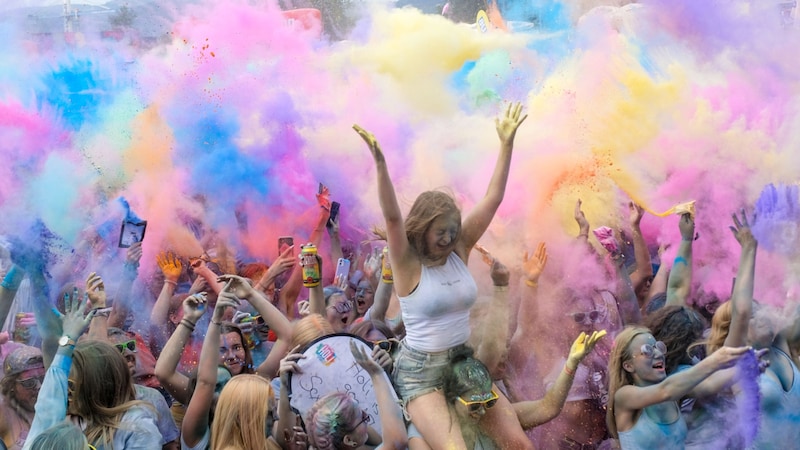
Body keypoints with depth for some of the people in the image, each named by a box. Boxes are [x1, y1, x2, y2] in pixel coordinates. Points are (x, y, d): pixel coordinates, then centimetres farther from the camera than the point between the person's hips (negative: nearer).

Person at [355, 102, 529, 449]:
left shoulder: (459, 251, 1)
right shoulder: (407, 264, -12)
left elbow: (492, 200, -2)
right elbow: (392, 217, -29)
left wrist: (507, 143, -8)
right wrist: (380, 163, -42)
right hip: (421, 372, -6)